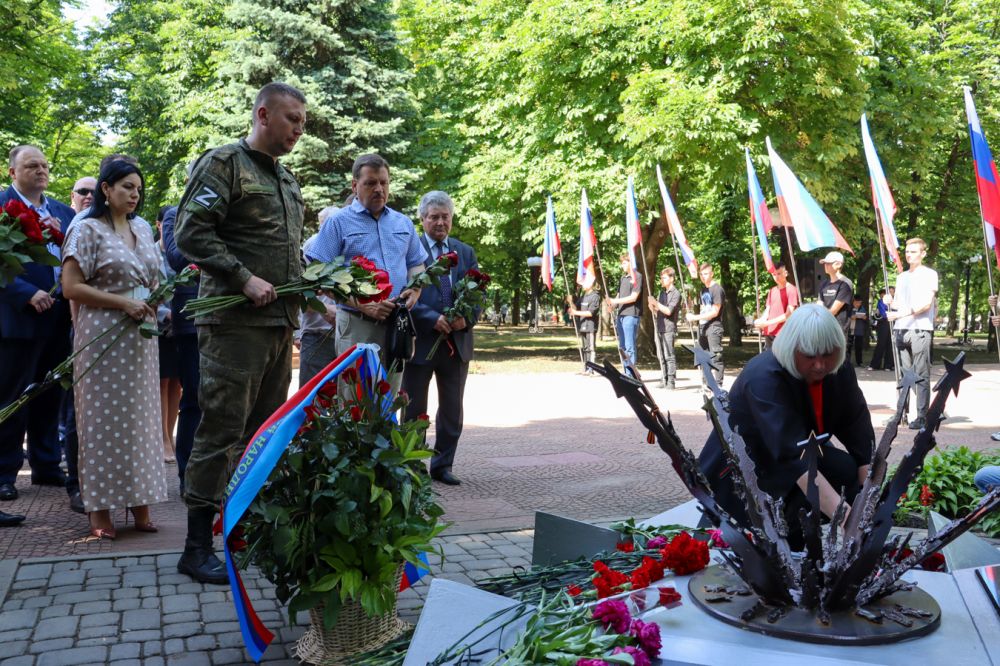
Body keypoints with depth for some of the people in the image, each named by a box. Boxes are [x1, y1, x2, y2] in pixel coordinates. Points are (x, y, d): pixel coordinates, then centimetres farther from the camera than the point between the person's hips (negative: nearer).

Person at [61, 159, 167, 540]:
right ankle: (100, 508, 6)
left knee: (140, 416, 6)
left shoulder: (143, 229, 14)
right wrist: (123, 303, -16)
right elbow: (71, 287, -10)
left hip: (141, 336, 6)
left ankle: (139, 501, 13)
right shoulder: (88, 230, -4)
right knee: (104, 419, -2)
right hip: (103, 336, -6)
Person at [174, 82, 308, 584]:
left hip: (280, 321, 8)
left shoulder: (286, 179, 20)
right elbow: (191, 232, -13)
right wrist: (244, 279, -19)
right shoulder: (224, 163, -4)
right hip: (235, 321, -8)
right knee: (222, 429, -6)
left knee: (266, 429, 12)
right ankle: (197, 546, 3)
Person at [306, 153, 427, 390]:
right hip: (356, 326, -5)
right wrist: (364, 305, -17)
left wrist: (414, 291, -2)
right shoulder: (338, 222, 0)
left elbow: (416, 265, 22)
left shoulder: (403, 223, 16)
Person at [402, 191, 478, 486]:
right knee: (414, 411, 6)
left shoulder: (466, 252, 13)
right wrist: (432, 319, -18)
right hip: (421, 340, -5)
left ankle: (442, 466, 23)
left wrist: (467, 318, -8)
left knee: (452, 411, 11)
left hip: (457, 342, 5)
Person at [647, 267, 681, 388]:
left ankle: (671, 381, -9)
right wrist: (652, 307, 1)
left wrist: (656, 303, -16)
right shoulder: (662, 292, 17)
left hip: (669, 329, -7)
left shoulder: (676, 293, -6)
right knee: (663, 356, 9)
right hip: (660, 328, 7)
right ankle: (664, 379, 13)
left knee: (669, 355, -9)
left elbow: (668, 311, -15)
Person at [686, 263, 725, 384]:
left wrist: (696, 317, -19)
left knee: (715, 357, -8)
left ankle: (717, 385, -7)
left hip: (714, 327, -8)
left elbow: (714, 312, -13)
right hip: (703, 327, 8)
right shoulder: (703, 289, 17)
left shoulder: (717, 289, -8)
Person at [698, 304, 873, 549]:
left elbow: (862, 439, -12)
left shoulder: (839, 371, -11)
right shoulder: (764, 377, -33)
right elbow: (794, 456, -44)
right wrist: (844, 516, -53)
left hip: (798, 458, 7)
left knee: (853, 472, -18)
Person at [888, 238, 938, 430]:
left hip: (920, 329, -6)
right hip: (901, 330, 6)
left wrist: (903, 312, -19)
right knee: (903, 373, 5)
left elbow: (927, 303, -9)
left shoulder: (929, 274, 2)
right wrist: (891, 303, 1)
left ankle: (922, 416, -8)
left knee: (921, 375, -7)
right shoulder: (902, 277, 22)